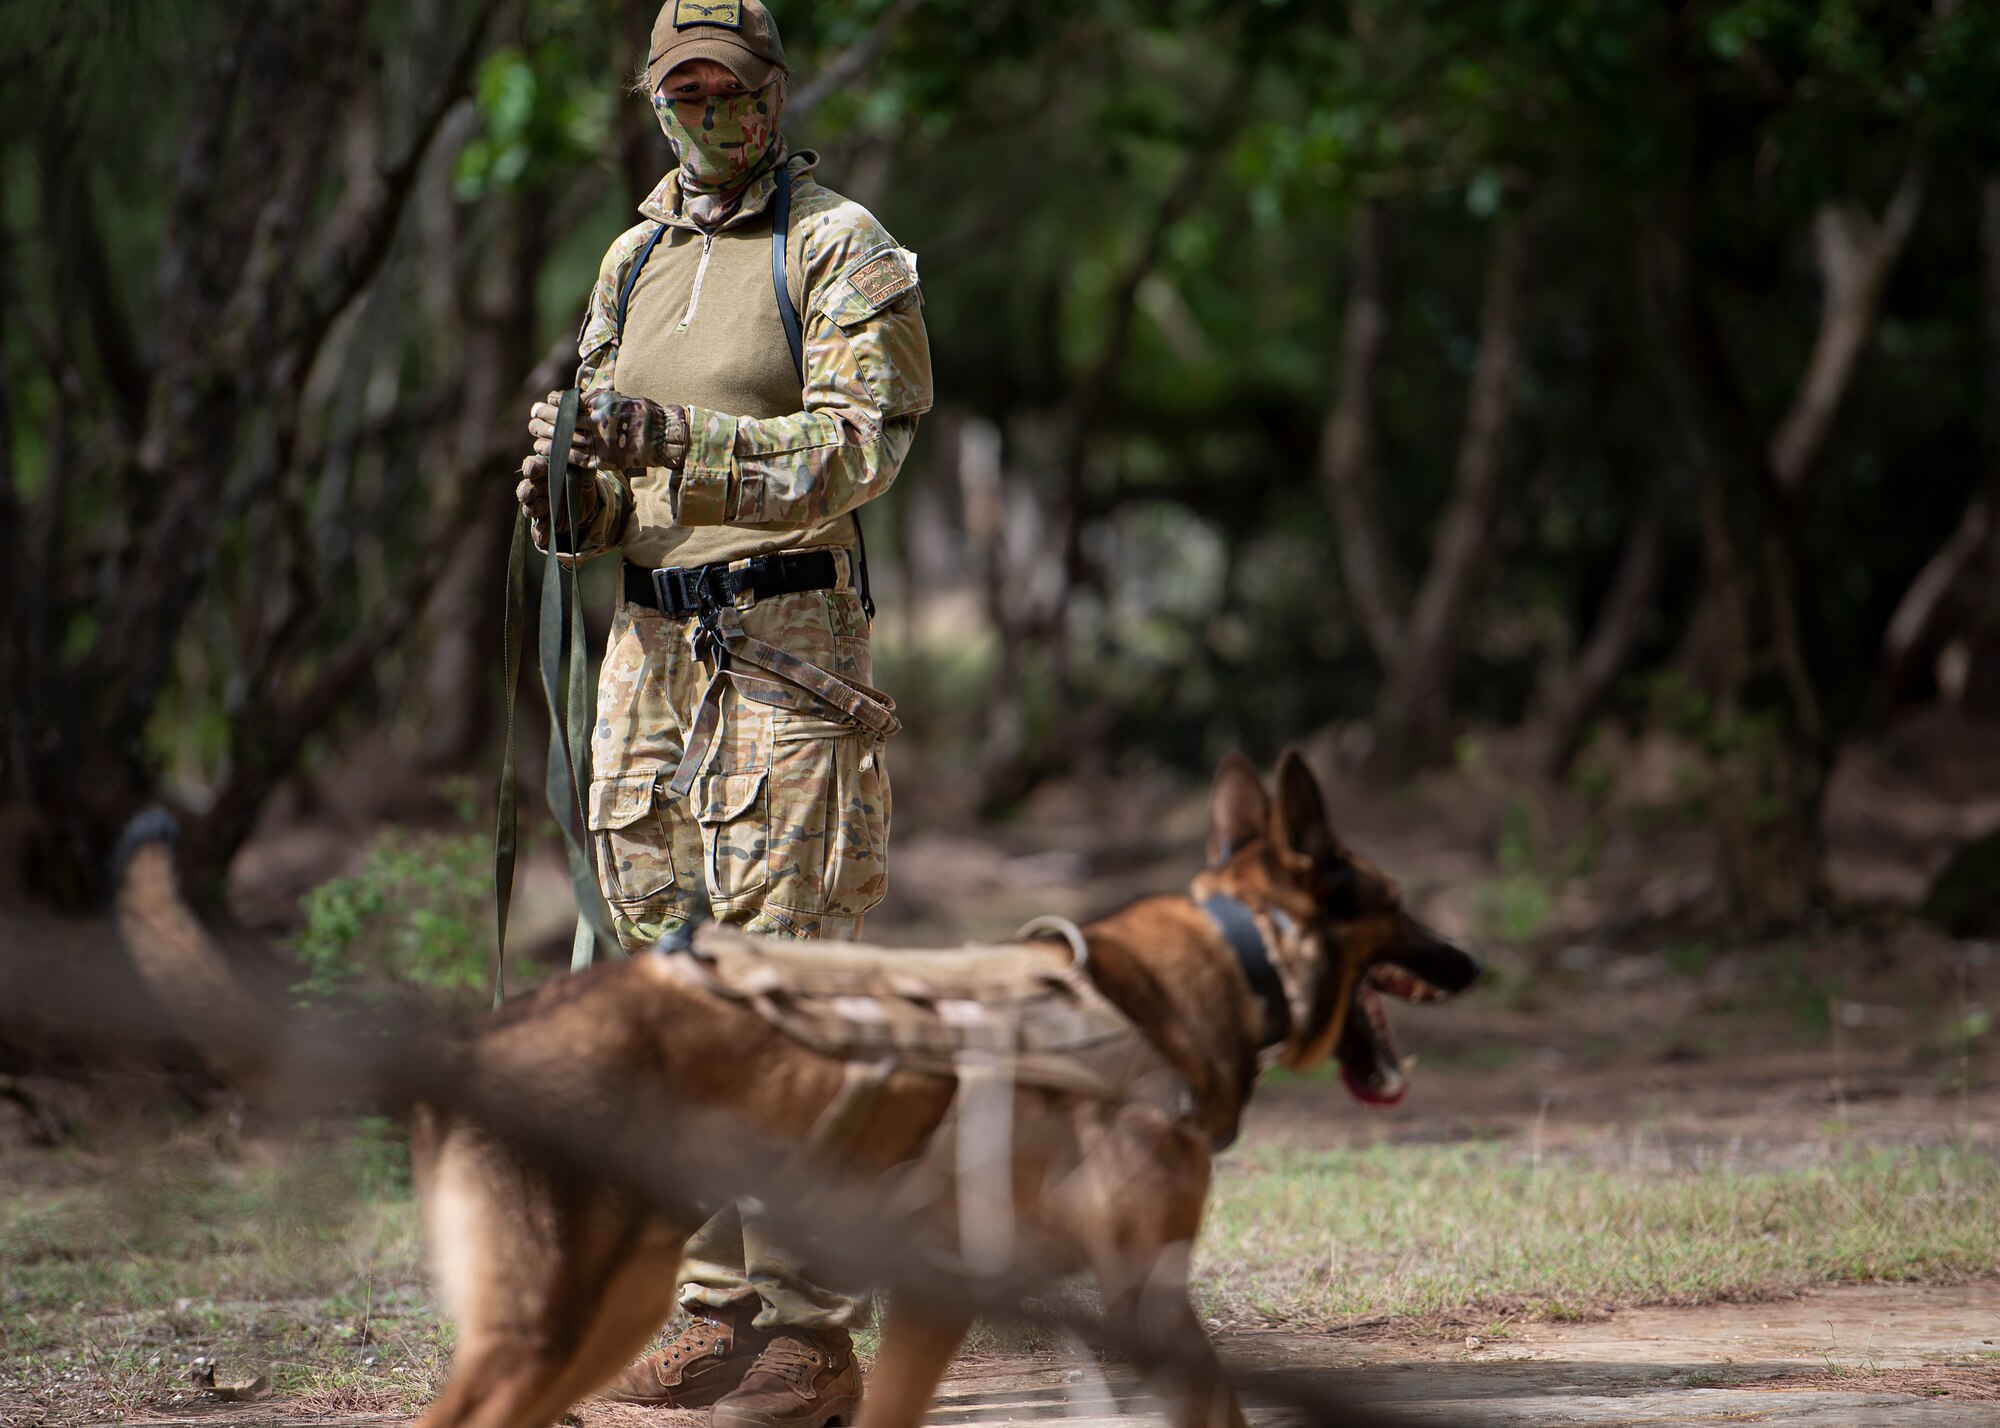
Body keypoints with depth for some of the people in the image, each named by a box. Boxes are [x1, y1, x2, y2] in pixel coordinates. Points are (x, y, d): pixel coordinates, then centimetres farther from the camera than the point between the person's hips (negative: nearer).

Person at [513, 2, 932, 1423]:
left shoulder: (841, 250, -3)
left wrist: (688, 442, -29)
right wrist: (570, 483, -5)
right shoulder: (635, 262, 18)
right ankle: (724, 1312, 13)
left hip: (786, 642, -7)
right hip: (653, 638, 7)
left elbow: (861, 443, -16)